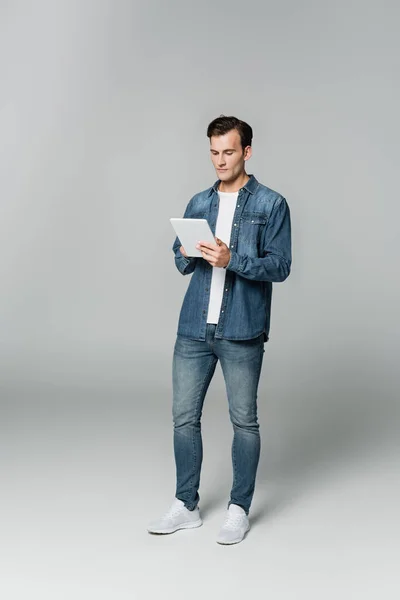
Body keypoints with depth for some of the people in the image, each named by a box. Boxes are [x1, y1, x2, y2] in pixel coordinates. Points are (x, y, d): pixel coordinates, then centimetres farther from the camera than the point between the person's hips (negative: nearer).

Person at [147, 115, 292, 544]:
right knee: (184, 417, 8)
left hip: (241, 332, -4)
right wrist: (186, 255, -8)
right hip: (194, 328, 5)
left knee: (244, 421, 5)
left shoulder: (271, 204, -2)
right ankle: (186, 506, 22)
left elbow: (280, 266, -8)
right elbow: (181, 264, 16)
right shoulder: (198, 203, 13)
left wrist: (230, 259, -21)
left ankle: (239, 509, 19)